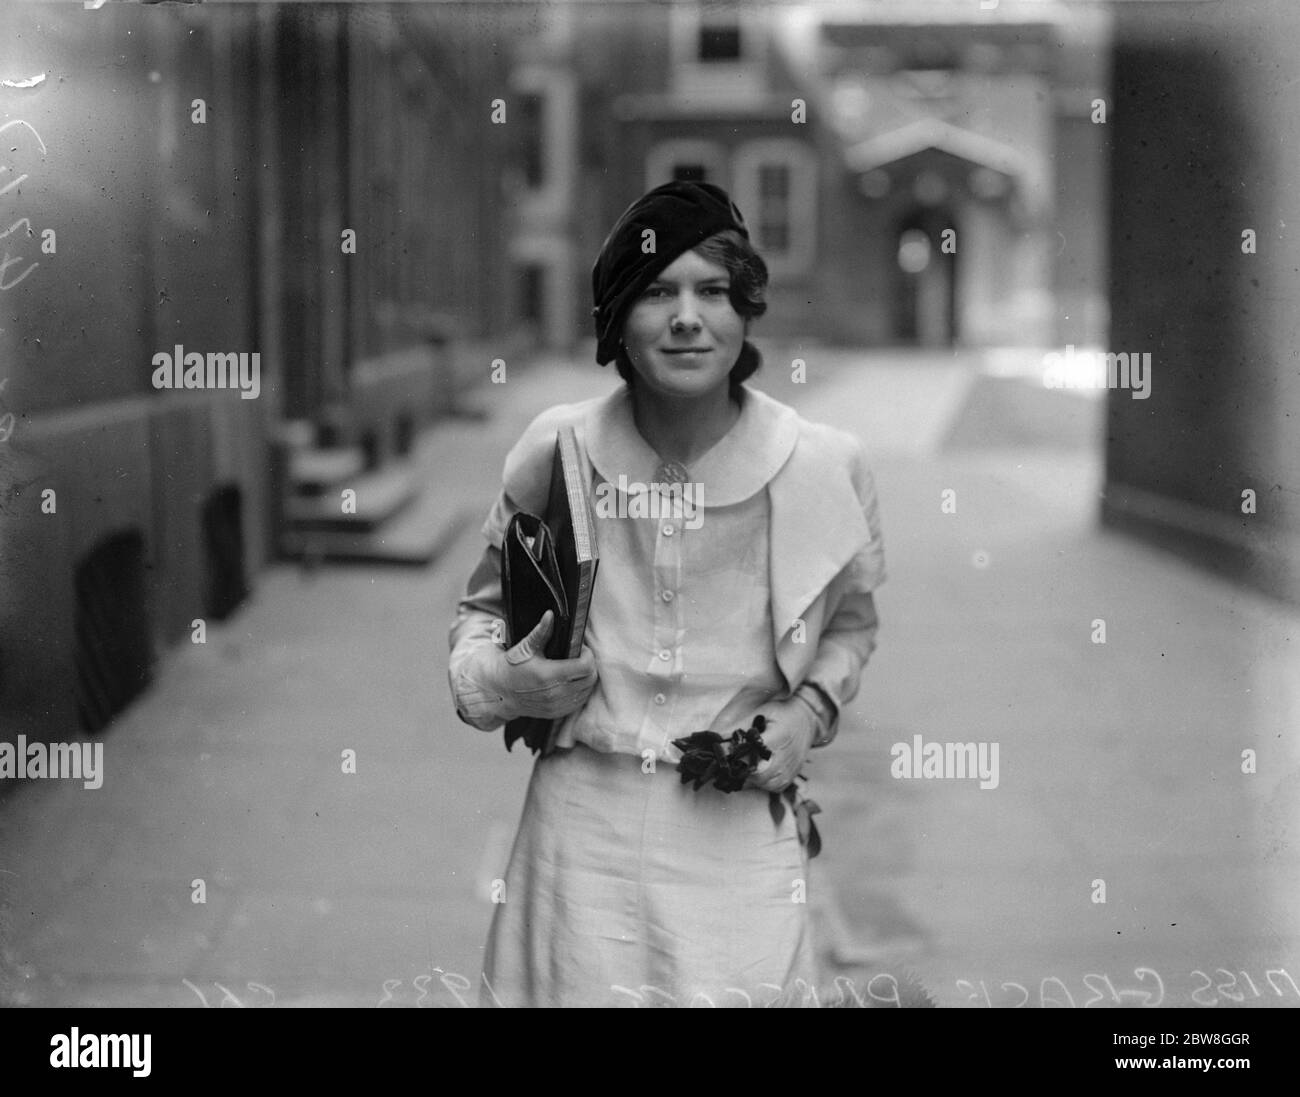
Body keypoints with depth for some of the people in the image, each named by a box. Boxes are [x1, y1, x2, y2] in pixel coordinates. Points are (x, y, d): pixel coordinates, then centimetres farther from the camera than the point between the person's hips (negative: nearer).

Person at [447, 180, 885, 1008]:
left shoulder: (822, 466, -5)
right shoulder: (557, 450, -4)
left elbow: (851, 622, 14)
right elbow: (486, 604, 12)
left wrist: (810, 710, -4)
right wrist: (497, 678, -8)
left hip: (736, 831, 0)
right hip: (582, 816, 0)